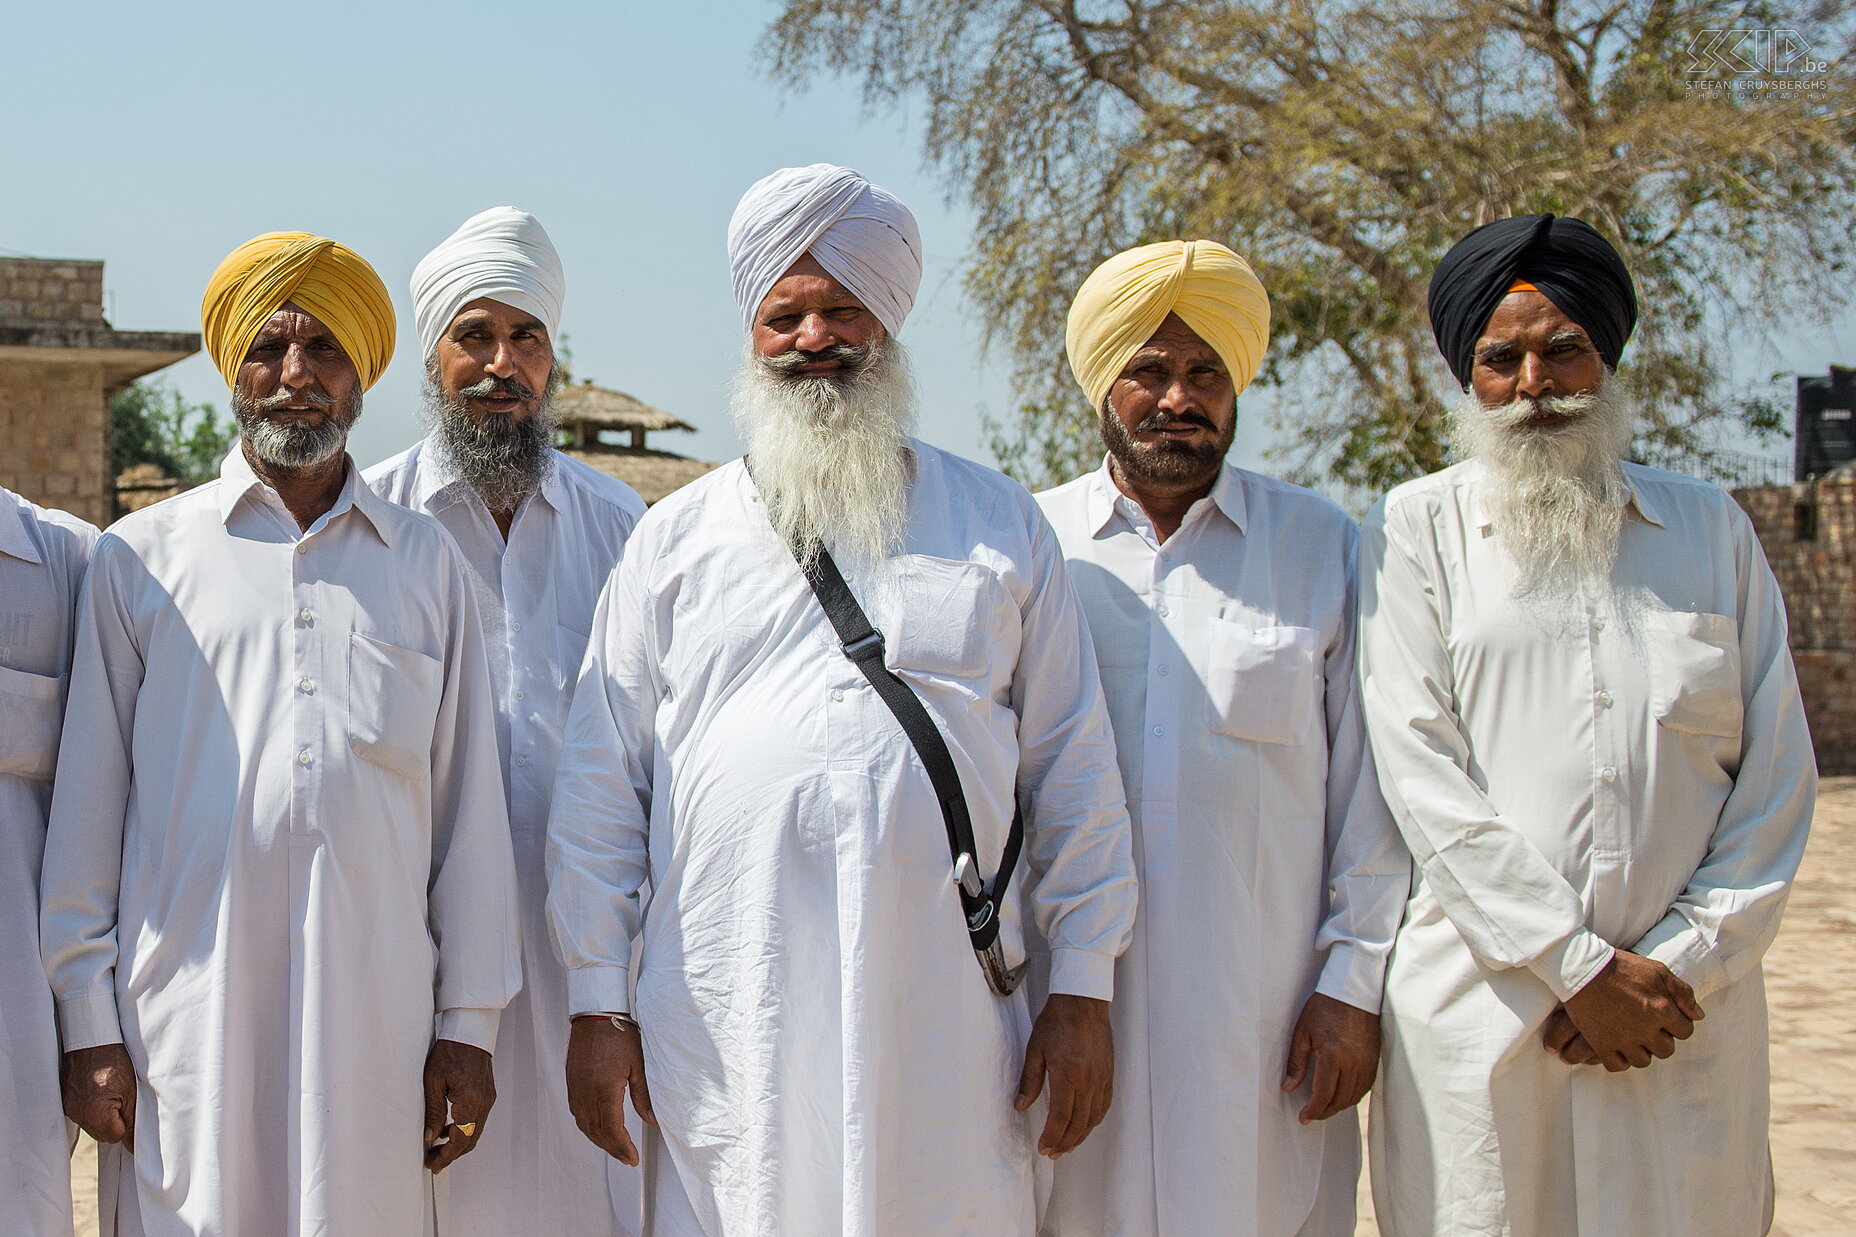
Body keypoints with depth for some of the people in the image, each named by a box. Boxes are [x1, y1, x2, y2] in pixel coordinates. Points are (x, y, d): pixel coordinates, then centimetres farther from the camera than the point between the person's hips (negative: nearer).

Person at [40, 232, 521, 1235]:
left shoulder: (427, 564, 12)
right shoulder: (139, 558, 8)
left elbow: (468, 808, 11)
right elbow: (87, 806, 7)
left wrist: (467, 1023, 7)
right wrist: (87, 1022, 2)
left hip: (375, 1019, 1)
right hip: (188, 1014, -1)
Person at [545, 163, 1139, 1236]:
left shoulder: (1001, 526, 12)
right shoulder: (677, 540, 11)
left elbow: (1073, 772, 10)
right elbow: (603, 785, 9)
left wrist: (1084, 989, 4)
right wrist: (598, 1005, 3)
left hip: (945, 1029, 0)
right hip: (726, 1033, 0)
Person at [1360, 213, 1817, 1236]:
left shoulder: (1710, 528, 13)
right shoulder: (1414, 529, 6)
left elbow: (1778, 774, 8)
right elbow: (1420, 771, -4)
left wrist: (1682, 965, -4)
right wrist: (1581, 966, -9)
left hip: (1688, 1014, 2)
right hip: (1479, 1012, -2)